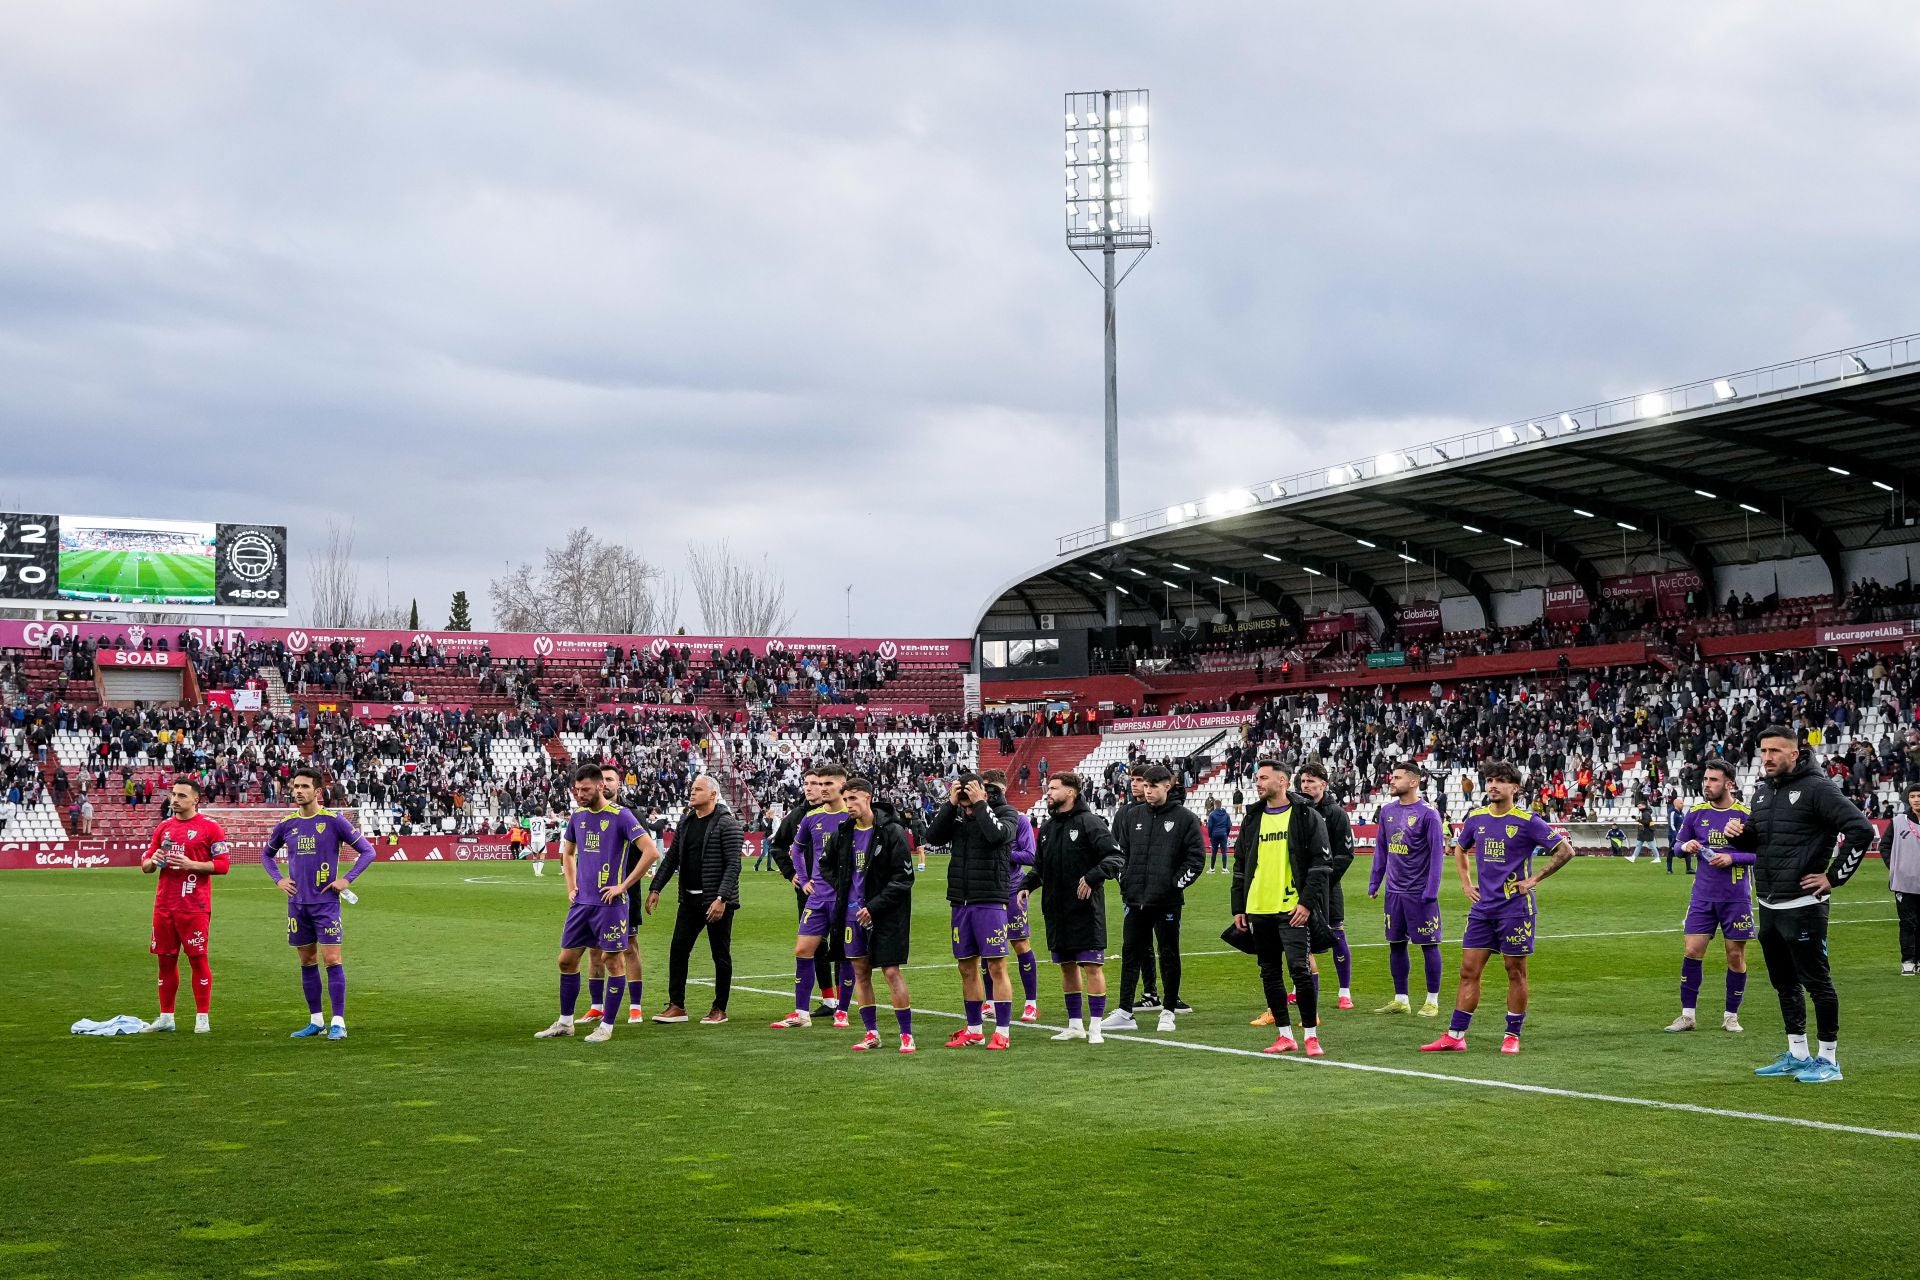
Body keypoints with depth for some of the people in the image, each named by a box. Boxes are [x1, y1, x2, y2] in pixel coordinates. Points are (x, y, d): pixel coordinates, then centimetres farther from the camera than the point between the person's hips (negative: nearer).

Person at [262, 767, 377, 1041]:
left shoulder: (334, 821, -6)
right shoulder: (287, 824, 6)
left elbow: (367, 851, -3)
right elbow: (266, 854, 24)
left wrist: (347, 879, -10)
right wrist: (278, 879, 9)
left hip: (326, 902, -4)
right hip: (298, 903, 4)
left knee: (331, 959, -8)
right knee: (307, 961, 9)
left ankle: (338, 1023, -6)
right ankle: (316, 1021, 17)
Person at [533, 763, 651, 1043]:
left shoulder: (620, 816, -10)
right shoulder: (577, 816, 10)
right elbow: (568, 853, 27)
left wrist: (623, 886, -14)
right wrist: (571, 886, 14)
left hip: (609, 903, -7)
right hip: (581, 902, 7)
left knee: (613, 960, 0)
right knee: (567, 959, 9)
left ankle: (607, 1026, 8)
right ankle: (565, 1022, 20)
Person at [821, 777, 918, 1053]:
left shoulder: (891, 832, -11)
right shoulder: (843, 833, 6)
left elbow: (904, 877, -13)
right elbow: (825, 864, 24)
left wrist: (874, 906, -16)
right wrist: (841, 889, 9)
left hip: (885, 915, -6)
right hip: (853, 913, 6)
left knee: (891, 971, -6)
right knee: (860, 971, 8)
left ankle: (906, 1035, 1)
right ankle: (871, 1033, 17)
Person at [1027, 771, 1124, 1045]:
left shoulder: (1089, 823, -9)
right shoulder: (1047, 827, 13)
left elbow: (1114, 857, -15)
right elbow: (1039, 866, 22)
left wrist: (1092, 878, -27)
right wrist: (1026, 885, 5)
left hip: (1086, 909, -7)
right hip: (1056, 909, 7)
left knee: (1092, 966, -4)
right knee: (1067, 966, 12)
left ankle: (1095, 1027, -1)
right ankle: (1075, 1025, 21)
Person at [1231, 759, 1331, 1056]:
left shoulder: (1306, 816, -2)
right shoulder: (1252, 820, 14)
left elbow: (1321, 863, -6)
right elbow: (1240, 866, 18)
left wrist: (1307, 903, -14)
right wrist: (1238, 908, 12)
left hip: (1292, 909, -6)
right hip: (1259, 909, 6)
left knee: (1299, 969, -12)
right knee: (1270, 973, 8)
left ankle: (1311, 1036, -4)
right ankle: (1285, 1035, 16)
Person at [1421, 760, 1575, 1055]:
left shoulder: (1528, 821, -9)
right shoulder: (1475, 818, 7)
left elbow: (1565, 851, -9)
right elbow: (1459, 849, 27)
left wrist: (1534, 879, -10)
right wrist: (1466, 882, 15)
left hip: (1516, 908, -5)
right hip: (1482, 907, 5)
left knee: (1516, 972, 3)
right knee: (1469, 970, 3)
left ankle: (1512, 1036, 13)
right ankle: (1455, 1036, 5)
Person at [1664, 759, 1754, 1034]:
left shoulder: (1746, 815, -7)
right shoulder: (1696, 813, 2)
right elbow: (1678, 843, 13)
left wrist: (1732, 858, -18)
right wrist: (1686, 846, -10)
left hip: (1736, 897, -2)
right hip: (1703, 896, 2)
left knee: (1736, 956, 4)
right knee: (1692, 952, -3)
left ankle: (1731, 1016, 17)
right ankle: (1687, 1015, 5)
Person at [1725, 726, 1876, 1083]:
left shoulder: (1817, 787, -13)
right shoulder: (1762, 790, 12)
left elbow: (1861, 829, -19)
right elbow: (1754, 840, 24)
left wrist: (1834, 878, -16)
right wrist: (1738, 834, 0)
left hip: (1802, 905, -8)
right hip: (1768, 906, 8)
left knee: (1816, 980, -2)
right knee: (1784, 982, 15)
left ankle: (1829, 1060, 6)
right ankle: (1797, 1055, 26)